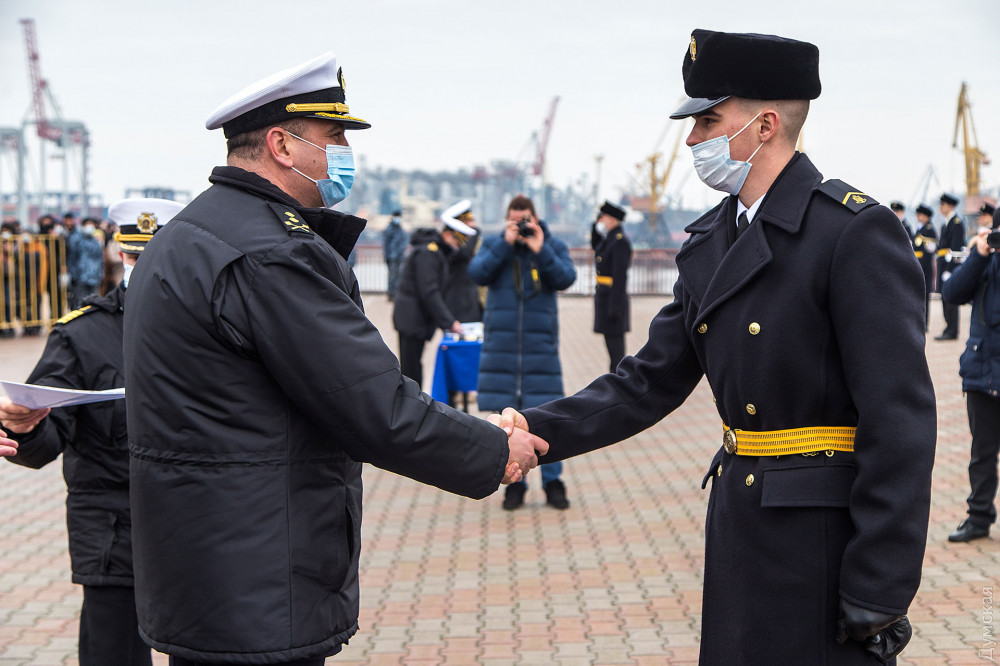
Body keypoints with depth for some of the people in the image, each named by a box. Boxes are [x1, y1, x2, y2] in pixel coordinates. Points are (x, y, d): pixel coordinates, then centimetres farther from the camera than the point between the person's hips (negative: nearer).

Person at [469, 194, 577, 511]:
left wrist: (540, 250, -16)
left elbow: (566, 278, -9)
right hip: (501, 344, 1)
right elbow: (477, 273, -9)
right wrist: (506, 243, -14)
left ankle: (552, 481, 10)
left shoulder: (554, 246, 6)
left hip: (540, 344, -1)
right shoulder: (493, 244, 8)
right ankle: (514, 482, 13)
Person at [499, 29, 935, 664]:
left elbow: (900, 417, -18)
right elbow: (651, 383, 10)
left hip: (826, 533, -7)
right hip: (738, 524, 7)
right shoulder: (709, 242, 9)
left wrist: (878, 595, -19)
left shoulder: (858, 231, -15)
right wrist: (540, 431, -6)